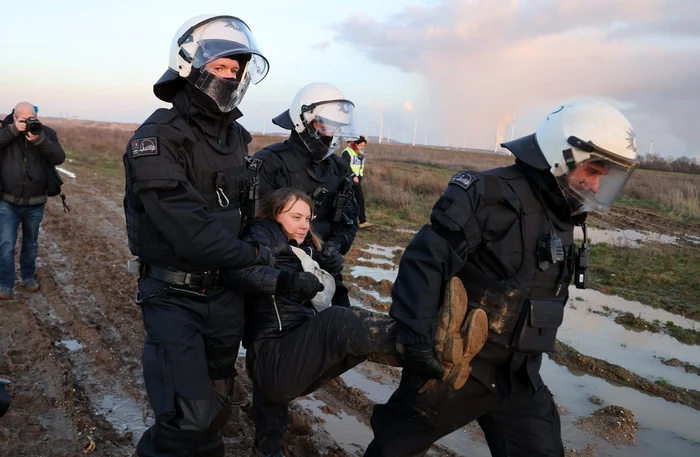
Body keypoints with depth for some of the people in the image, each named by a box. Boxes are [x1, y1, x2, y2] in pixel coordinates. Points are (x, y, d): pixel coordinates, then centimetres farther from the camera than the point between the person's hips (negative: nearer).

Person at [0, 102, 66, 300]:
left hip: (35, 203, 1)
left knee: (31, 244, 16)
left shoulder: (46, 132, -3)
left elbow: (59, 158, -15)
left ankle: (28, 276, 34)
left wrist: (40, 140, -28)